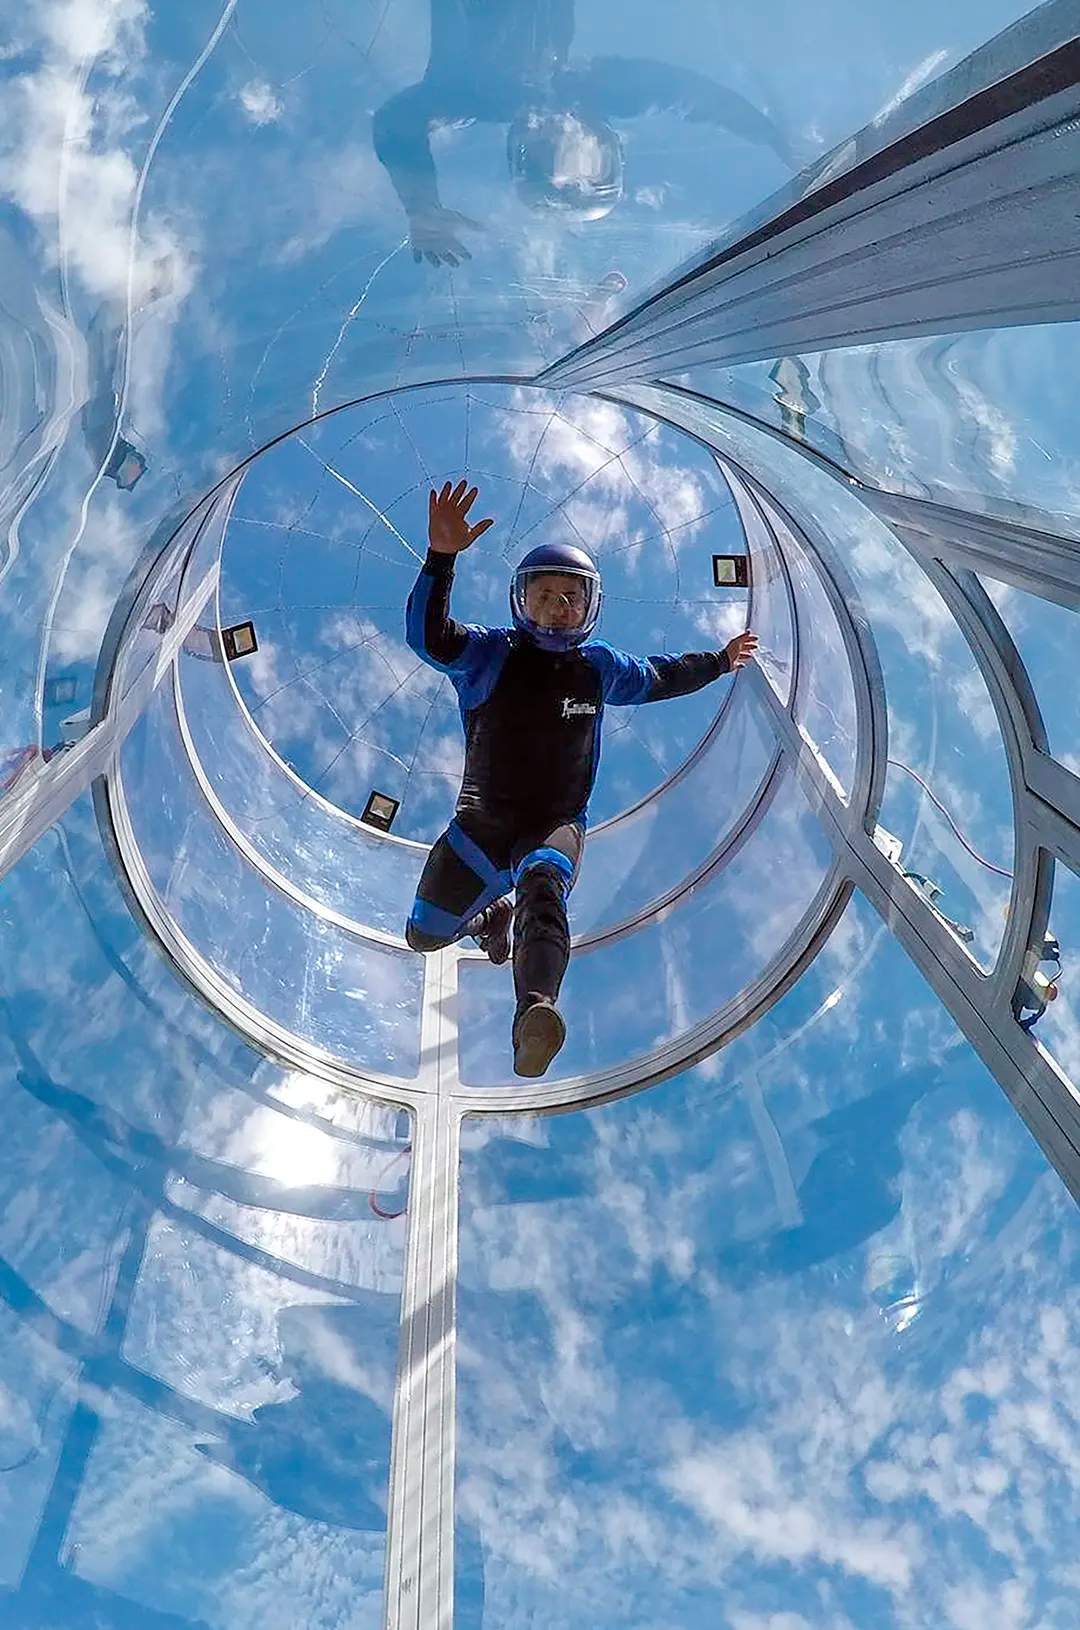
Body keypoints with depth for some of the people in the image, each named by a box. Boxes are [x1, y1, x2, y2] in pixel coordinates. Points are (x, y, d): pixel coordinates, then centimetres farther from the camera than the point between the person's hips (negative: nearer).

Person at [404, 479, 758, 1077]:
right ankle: (492, 912, 45)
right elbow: (427, 635, -23)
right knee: (425, 934, 9)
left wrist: (716, 662, 38)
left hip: (557, 824, -1)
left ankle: (534, 1011, -63)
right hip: (483, 821, 1)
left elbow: (658, 678, 30)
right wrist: (441, 556, -38)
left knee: (543, 886, -37)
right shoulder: (490, 653, -3)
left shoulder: (600, 667, 8)